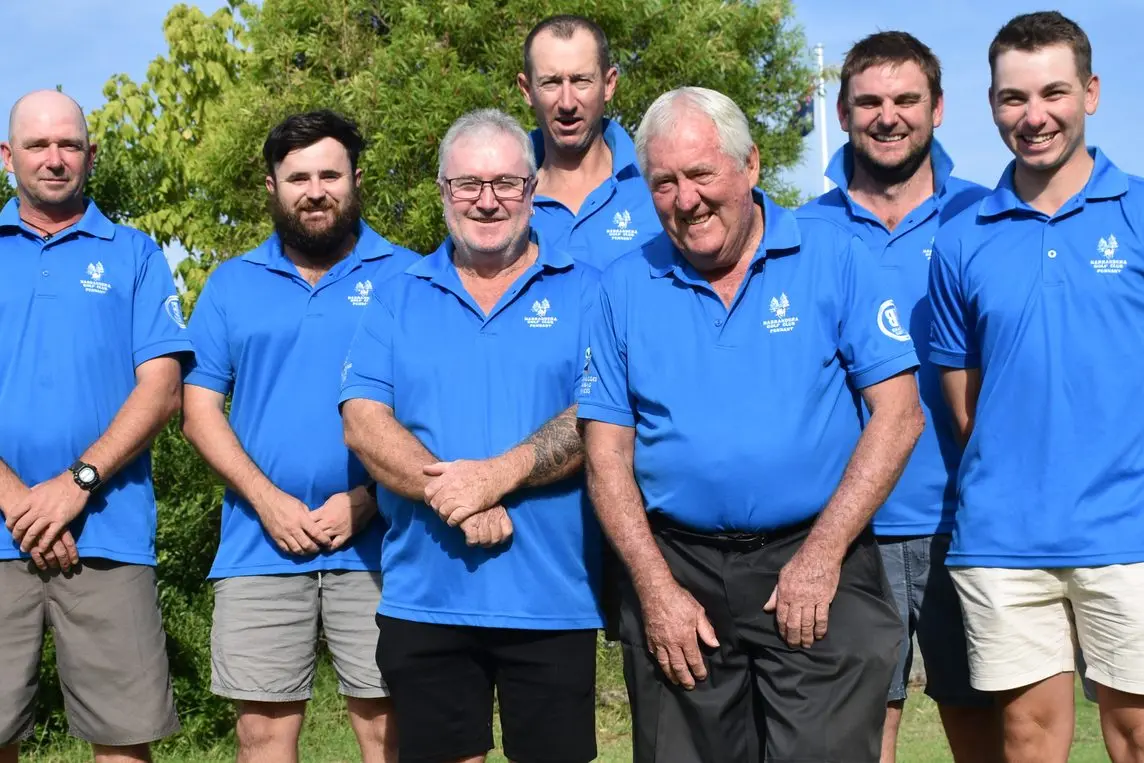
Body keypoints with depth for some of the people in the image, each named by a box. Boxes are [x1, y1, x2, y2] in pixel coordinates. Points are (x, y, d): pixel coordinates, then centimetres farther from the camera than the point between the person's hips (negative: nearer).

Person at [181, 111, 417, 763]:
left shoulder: (404, 276, 5)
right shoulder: (232, 284, 12)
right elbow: (200, 410, 8)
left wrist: (364, 498, -10)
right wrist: (267, 500, -6)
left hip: (373, 542, -2)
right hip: (259, 545, 2)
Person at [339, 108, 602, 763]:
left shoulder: (585, 292, 3)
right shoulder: (398, 300, 10)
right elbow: (364, 421, -1)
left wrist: (499, 474, -20)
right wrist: (451, 495, -16)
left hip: (552, 595, -2)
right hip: (424, 595, 2)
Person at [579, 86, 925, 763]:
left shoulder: (832, 256, -1)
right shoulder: (626, 287, 5)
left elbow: (898, 413, -5)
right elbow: (607, 452, 4)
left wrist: (822, 555, -11)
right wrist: (657, 588, -6)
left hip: (814, 564, -2)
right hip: (676, 572, 2)